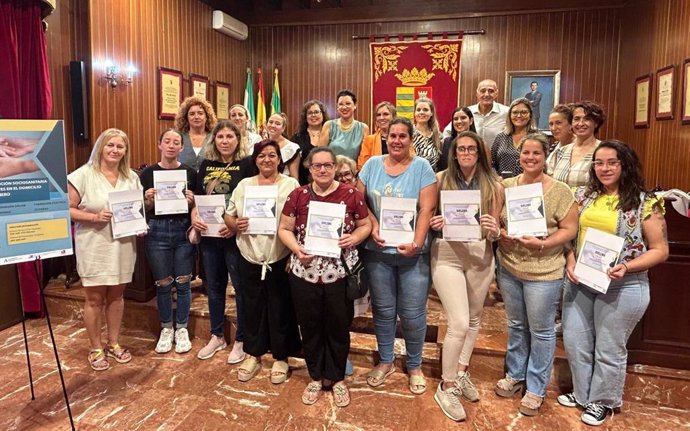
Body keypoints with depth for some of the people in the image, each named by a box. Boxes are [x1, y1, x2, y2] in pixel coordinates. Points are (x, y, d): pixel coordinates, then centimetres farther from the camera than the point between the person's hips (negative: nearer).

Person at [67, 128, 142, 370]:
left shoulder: (132, 177, 6)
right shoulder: (83, 175, -9)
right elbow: (67, 209, -10)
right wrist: (95, 217, -22)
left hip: (123, 245, 4)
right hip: (94, 246, -4)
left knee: (116, 295, 15)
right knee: (94, 298, 6)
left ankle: (114, 344, 30)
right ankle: (95, 349, 22)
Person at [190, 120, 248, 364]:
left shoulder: (245, 166, -6)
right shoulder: (206, 165, 9)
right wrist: (194, 217, -7)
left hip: (235, 235, -5)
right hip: (209, 235, 5)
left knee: (241, 287, 4)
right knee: (214, 286, 15)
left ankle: (241, 340, 19)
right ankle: (217, 336, 31)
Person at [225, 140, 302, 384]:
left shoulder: (291, 185, -2)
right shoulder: (244, 185, 9)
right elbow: (228, 215, 11)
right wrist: (235, 224, -12)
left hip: (280, 259, -3)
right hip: (250, 259, 3)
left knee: (280, 309, 7)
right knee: (252, 308, 13)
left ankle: (281, 357, 24)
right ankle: (253, 355, 30)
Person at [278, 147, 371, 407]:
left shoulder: (351, 194, -2)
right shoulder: (297, 195, 0)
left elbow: (365, 225, 6)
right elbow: (284, 229, 3)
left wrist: (354, 238, -14)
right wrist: (296, 249, -15)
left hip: (340, 275, -1)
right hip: (304, 274, 1)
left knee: (338, 328, 11)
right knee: (310, 328, 13)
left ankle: (337, 378, 32)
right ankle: (316, 377, 33)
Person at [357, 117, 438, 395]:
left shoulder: (422, 167, -2)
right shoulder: (373, 164, 6)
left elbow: (427, 209, -9)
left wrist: (417, 243, -19)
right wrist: (373, 226, -12)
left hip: (412, 253, -2)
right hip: (377, 250, 3)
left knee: (412, 314, 5)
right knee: (383, 310, 14)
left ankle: (415, 366, 28)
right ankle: (385, 361, 34)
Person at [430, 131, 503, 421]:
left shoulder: (493, 186, 1)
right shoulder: (440, 179, -3)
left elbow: (495, 231, 4)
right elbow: (427, 216, 3)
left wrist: (494, 230, -19)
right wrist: (434, 223, -18)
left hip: (480, 255, 4)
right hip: (446, 254, -3)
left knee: (474, 318, 17)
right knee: (459, 323, -9)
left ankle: (461, 372, 40)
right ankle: (446, 387, 11)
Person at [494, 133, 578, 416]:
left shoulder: (559, 191, -9)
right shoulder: (506, 186, 2)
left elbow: (570, 229, -9)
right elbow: (495, 219, 8)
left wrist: (541, 244, -22)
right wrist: (501, 234, -12)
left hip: (543, 272, -4)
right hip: (508, 268, 4)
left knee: (541, 331, 8)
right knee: (516, 326, 19)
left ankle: (536, 388, 25)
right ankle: (515, 376, 38)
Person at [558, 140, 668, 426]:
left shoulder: (645, 202, -10)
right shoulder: (584, 195, 3)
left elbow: (660, 250, -8)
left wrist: (627, 267, -22)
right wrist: (570, 262, -7)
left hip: (622, 287, -4)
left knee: (609, 349, 11)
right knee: (574, 342, 14)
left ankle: (603, 401, 34)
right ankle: (582, 393, 37)